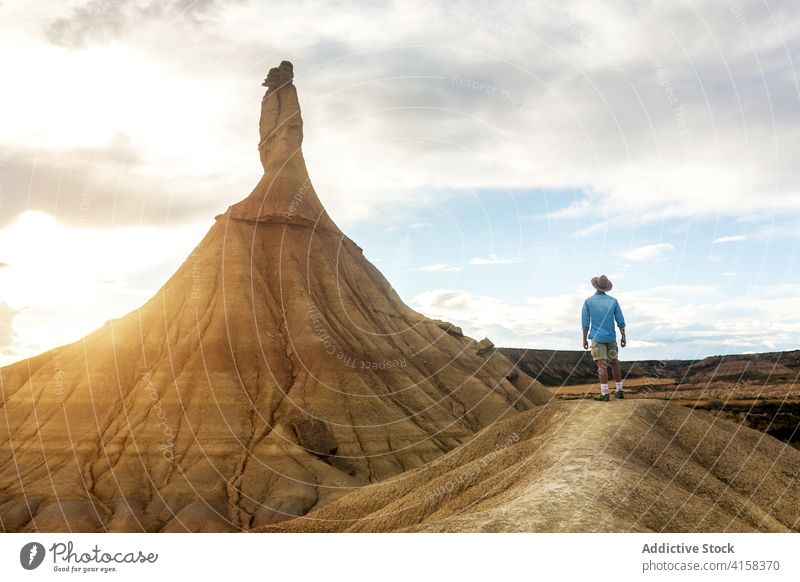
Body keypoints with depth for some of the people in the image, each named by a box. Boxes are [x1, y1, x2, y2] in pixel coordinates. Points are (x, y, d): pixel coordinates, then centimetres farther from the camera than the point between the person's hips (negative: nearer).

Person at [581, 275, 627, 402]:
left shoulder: (588, 301, -6)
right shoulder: (613, 301, 1)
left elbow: (585, 322, -5)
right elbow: (620, 321, 1)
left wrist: (584, 339, 4)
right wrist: (623, 337, 10)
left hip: (597, 337, -3)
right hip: (611, 337, 3)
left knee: (601, 364, -6)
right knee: (614, 363, 14)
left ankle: (605, 394, -10)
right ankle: (619, 391, 18)